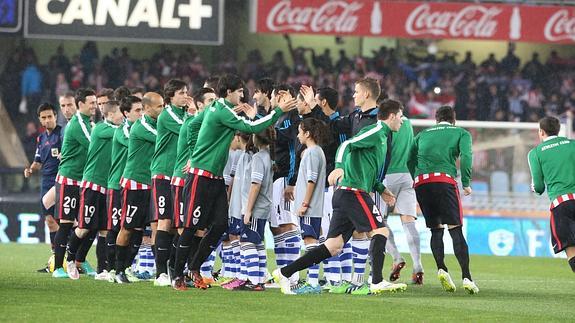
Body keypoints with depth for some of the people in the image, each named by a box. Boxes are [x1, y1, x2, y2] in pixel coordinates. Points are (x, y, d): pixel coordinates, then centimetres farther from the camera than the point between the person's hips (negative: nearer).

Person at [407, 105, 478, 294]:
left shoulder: (423, 134, 27)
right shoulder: (461, 133, 18)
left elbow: (410, 160, 18)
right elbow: (466, 156, 0)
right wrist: (466, 183, 5)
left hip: (420, 182, 3)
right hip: (445, 180, -3)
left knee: (435, 229, 13)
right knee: (456, 229, -3)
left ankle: (441, 268, -8)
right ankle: (466, 277, -13)